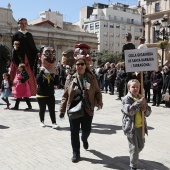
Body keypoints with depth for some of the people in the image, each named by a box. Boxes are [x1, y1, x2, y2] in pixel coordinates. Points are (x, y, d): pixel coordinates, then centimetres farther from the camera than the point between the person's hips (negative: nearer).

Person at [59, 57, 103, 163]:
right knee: (74, 132, 4)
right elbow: (65, 95, 3)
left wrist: (99, 102, -16)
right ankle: (76, 153, 21)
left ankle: (84, 139, 47)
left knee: (87, 130, 9)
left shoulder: (92, 78, 0)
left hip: (87, 109, 0)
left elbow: (97, 92, 2)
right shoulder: (70, 78, 2)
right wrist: (62, 109, 1)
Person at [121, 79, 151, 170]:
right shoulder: (126, 99, -10)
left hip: (140, 126, 6)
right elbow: (129, 110, -25)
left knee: (141, 145, 20)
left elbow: (149, 111, 11)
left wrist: (145, 110, -12)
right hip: (131, 127, -6)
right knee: (134, 148, 0)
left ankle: (134, 156, 49)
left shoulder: (141, 98, 7)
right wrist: (139, 102, -24)